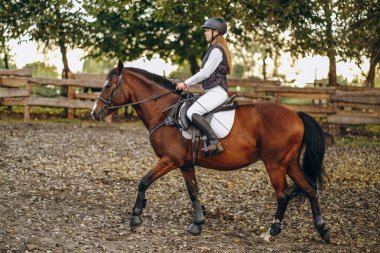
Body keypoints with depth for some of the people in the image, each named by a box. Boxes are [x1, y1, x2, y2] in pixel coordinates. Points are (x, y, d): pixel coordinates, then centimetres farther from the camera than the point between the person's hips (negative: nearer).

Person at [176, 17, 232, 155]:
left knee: (192, 112, -26)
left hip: (216, 92, -11)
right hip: (213, 91, 11)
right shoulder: (214, 49, 20)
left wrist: (186, 83, -10)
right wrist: (188, 83, 17)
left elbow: (205, 72, -17)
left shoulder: (216, 50, -12)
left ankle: (214, 143, -29)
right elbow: (206, 72, 23)